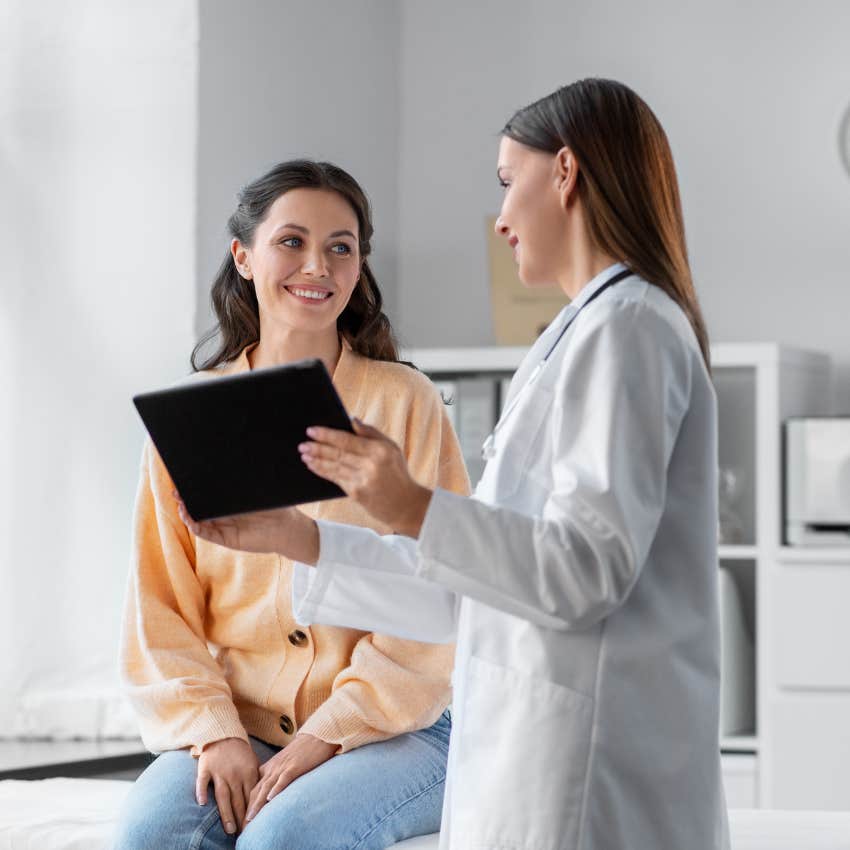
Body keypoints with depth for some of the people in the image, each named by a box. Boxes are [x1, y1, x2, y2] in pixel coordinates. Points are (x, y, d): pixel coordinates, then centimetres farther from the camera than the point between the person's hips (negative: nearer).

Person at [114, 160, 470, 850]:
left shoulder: (405, 401, 0)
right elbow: (160, 607, 6)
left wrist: (330, 733, -13)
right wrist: (215, 732, -9)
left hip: (389, 732, -2)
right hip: (236, 729, 2)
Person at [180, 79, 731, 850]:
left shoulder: (623, 326, -8)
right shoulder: (592, 333, 22)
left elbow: (588, 571, -18)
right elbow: (472, 592, 19)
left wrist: (416, 511, -26)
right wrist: (300, 540, 16)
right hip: (542, 755, 9)